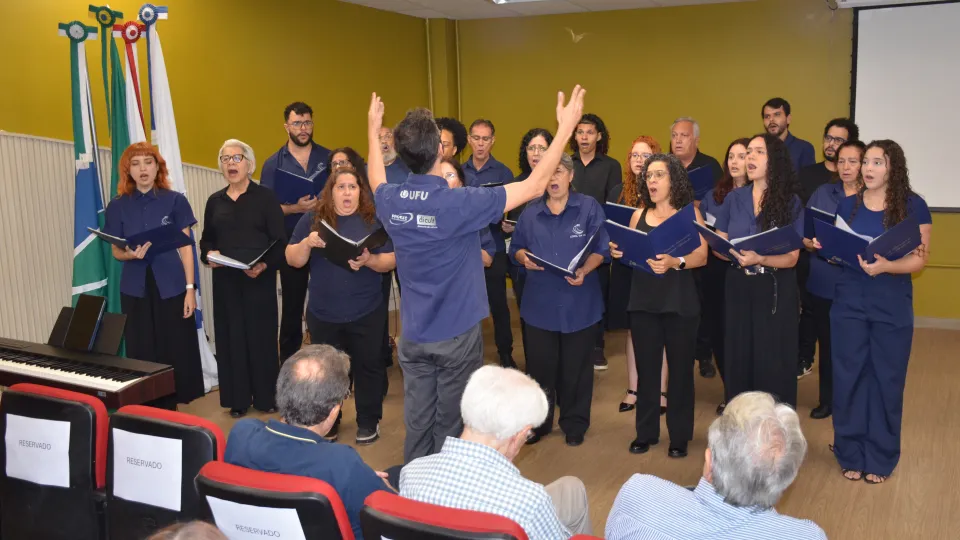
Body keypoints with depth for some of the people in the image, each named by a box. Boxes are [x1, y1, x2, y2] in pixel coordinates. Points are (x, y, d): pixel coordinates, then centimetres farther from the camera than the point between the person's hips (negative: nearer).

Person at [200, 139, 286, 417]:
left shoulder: (265, 197, -2)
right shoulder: (215, 201, 12)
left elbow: (280, 241, -7)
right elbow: (206, 240, 15)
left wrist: (265, 265, -23)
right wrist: (208, 255, -8)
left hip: (260, 279, -3)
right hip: (225, 279, 4)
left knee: (261, 335, 1)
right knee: (231, 336, 4)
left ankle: (266, 397, 13)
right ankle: (237, 399, 13)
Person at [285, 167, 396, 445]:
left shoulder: (374, 220, -2)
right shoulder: (312, 219, 1)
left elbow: (391, 260, -5)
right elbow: (293, 260, 0)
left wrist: (369, 260, -24)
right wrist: (307, 243, -20)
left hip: (366, 314, -1)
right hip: (323, 314, 1)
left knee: (368, 367, 8)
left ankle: (368, 421, 24)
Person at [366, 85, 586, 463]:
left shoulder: (391, 201, -5)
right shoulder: (458, 202, -21)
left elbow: (377, 182, 23)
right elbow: (534, 186, -15)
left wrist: (372, 131, 36)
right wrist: (566, 127, -8)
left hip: (413, 335, 5)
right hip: (456, 334, -5)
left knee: (417, 424, 13)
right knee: (451, 427, 9)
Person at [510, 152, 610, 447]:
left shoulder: (589, 207, -1)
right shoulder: (530, 212, 8)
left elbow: (601, 249, -5)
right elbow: (516, 247, 11)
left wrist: (584, 271, -22)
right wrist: (523, 258, -11)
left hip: (579, 303, -2)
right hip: (540, 302, 2)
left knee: (575, 367, 8)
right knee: (539, 366, 7)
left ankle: (574, 424, 24)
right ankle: (538, 422, 24)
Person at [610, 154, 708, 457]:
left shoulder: (690, 213, 0)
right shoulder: (638, 215, 10)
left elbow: (702, 256, -8)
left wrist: (674, 262, -25)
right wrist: (618, 253, -9)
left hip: (679, 303, -3)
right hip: (643, 301, 3)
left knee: (680, 369, 3)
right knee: (646, 369, 7)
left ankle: (679, 436, 14)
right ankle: (646, 432, 19)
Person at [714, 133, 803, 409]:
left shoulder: (791, 201, -4)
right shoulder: (734, 198, 5)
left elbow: (792, 257, -9)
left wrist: (760, 259, -27)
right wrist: (737, 254, -16)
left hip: (776, 291, -3)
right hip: (739, 288, 3)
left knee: (773, 362, 2)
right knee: (738, 359, 7)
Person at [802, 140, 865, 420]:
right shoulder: (822, 193, 6)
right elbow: (804, 237, 6)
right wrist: (816, 244, -14)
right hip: (822, 283, 2)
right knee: (828, 344, 10)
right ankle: (828, 399, 25)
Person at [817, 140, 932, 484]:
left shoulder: (913, 206, -4)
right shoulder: (848, 204, 6)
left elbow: (920, 259, -9)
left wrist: (885, 266, -27)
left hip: (892, 306, -2)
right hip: (849, 302, 3)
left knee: (886, 379, 5)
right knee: (849, 376, 5)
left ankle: (880, 458, 19)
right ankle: (851, 454, 18)